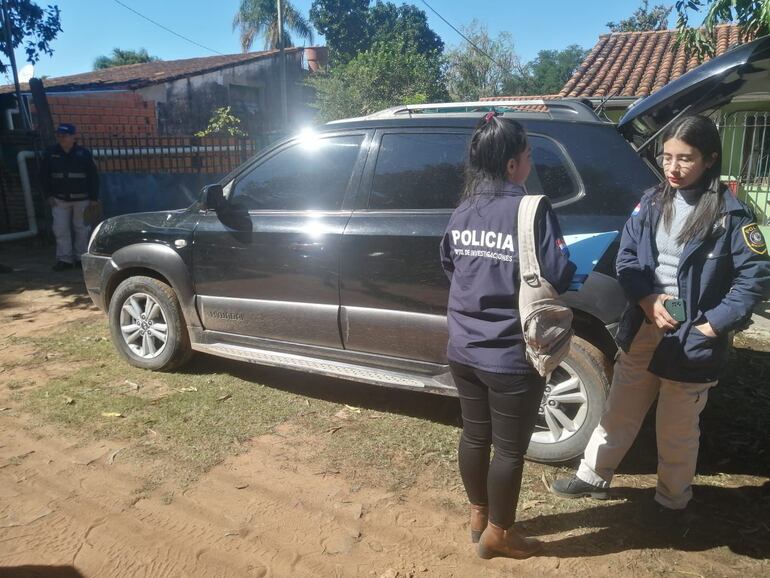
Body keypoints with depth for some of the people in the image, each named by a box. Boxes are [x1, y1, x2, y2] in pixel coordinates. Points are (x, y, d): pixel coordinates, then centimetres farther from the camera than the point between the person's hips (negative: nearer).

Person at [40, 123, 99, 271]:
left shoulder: (84, 153, -5)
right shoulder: (50, 153, 1)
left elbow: (93, 177, -3)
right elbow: (44, 175, 8)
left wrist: (94, 197, -6)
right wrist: (49, 195, 1)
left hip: (81, 198, -2)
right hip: (59, 199, 2)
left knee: (81, 228, 6)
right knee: (60, 229, -1)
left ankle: (81, 257, 17)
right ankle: (64, 259, 6)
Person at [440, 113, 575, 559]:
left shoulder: (463, 211, 4)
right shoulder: (532, 210, -16)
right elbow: (557, 277, -17)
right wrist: (569, 270, 4)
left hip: (464, 350, 7)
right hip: (511, 357, -6)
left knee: (475, 435, 21)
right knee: (510, 448, 12)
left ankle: (478, 516, 40)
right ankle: (498, 534, 29)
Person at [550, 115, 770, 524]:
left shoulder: (730, 212, -9)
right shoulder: (651, 202, 3)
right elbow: (626, 257, 2)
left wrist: (711, 325, -15)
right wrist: (647, 300, -14)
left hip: (691, 341, -4)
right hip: (642, 332, 4)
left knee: (676, 432, 12)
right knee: (618, 413, 17)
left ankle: (673, 503, 34)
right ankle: (593, 477, 36)